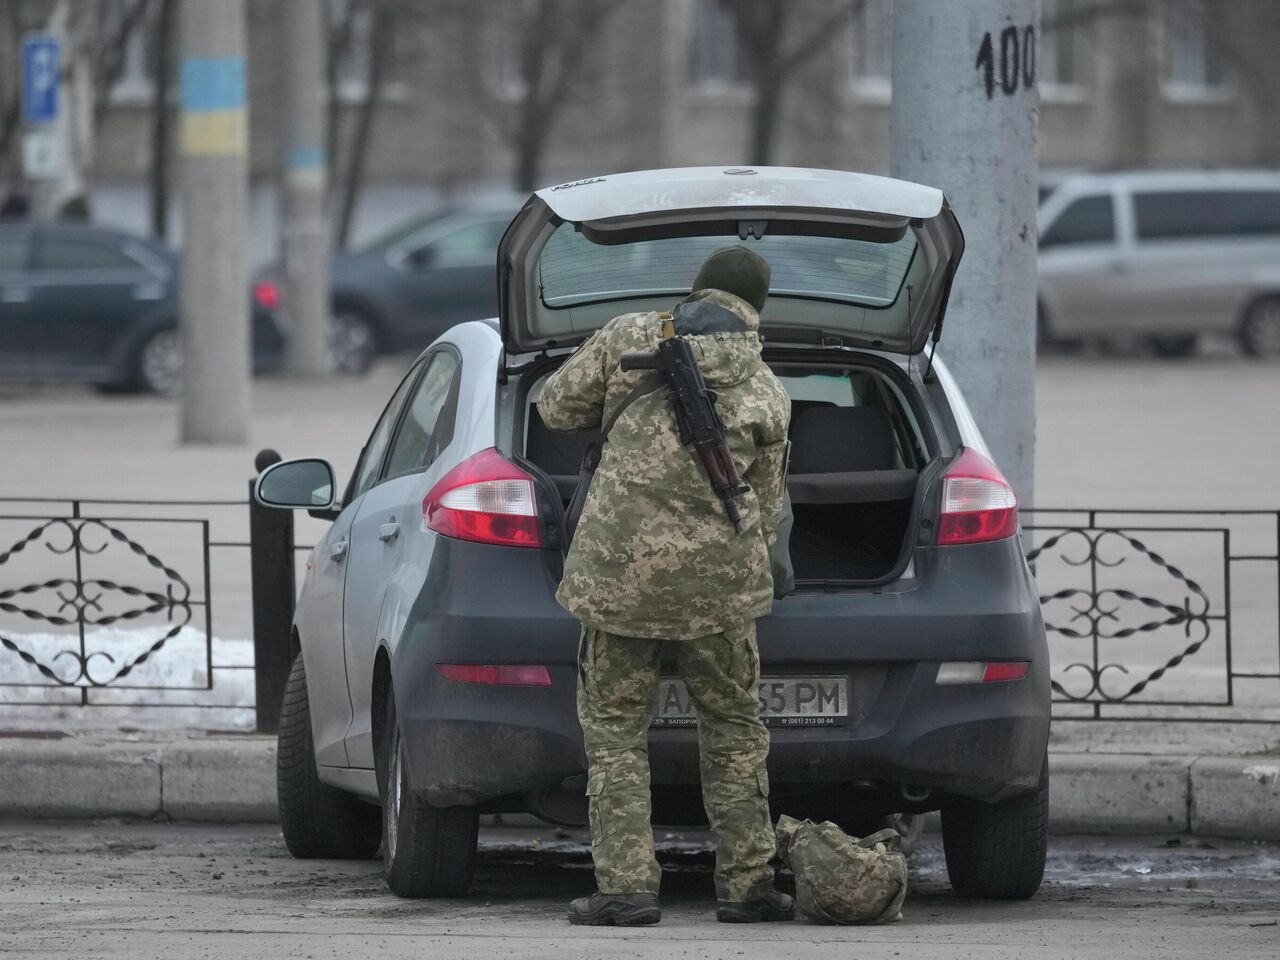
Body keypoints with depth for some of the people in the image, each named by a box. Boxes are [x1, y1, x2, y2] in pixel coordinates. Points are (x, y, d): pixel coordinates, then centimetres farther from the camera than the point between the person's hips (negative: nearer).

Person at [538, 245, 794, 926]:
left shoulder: (629, 338, 2)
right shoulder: (767, 394, 6)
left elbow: (556, 408, 9)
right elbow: (763, 508, 13)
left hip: (617, 564, -1)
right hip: (715, 576, 1)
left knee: (614, 730, 6)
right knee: (733, 728, 14)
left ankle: (625, 887, -2)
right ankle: (745, 883, 13)